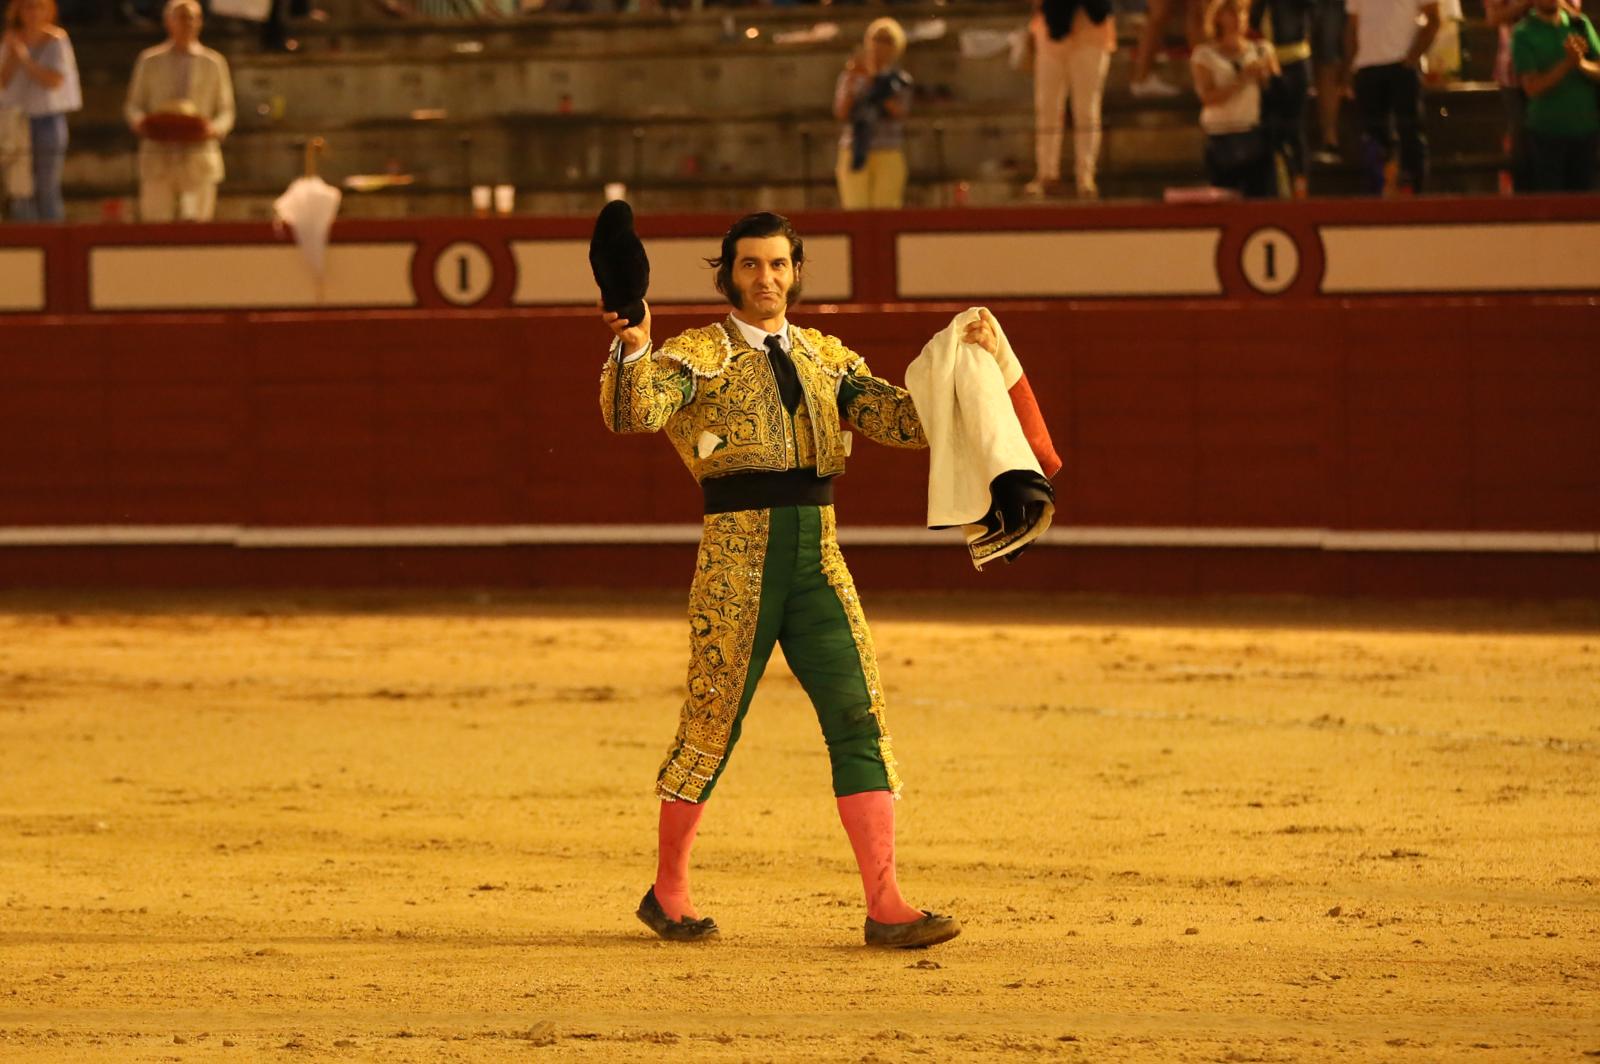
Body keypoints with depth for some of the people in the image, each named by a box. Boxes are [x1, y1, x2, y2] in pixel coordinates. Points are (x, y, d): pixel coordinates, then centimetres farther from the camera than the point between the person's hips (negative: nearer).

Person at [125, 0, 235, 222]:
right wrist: (141, 122, -10)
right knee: (155, 223, -7)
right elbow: (133, 106, 13)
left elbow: (226, 112, 11)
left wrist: (213, 129, -11)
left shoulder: (214, 63, 10)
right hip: (158, 157, 0)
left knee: (196, 221, -5)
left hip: (200, 156, 0)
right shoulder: (150, 61, 11)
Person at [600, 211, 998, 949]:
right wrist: (632, 346, -36)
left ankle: (886, 907, -7)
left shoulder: (825, 358, 15)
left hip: (817, 563, 4)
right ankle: (667, 893, 20)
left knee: (858, 718, -5)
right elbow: (635, 411, -17)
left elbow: (906, 420, 9)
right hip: (736, 561, -4)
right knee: (712, 724, 2)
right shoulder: (698, 355, 1)